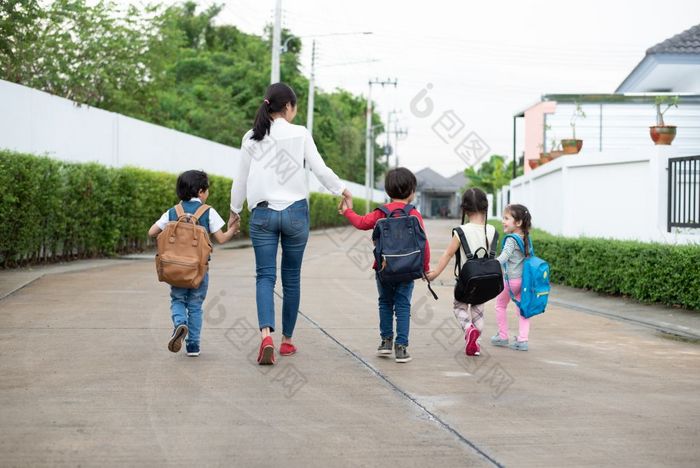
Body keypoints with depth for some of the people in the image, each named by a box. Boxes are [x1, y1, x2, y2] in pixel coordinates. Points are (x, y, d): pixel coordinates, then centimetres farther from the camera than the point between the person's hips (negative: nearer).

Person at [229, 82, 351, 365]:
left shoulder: (251, 138, 3)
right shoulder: (300, 134, -4)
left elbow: (241, 179, 8)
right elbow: (321, 170, -4)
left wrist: (235, 210, 22)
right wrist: (342, 190, 13)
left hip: (263, 213, 1)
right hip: (295, 212, -1)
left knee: (265, 276, 0)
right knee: (291, 277, 10)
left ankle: (266, 334, -22)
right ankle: (287, 340, 19)